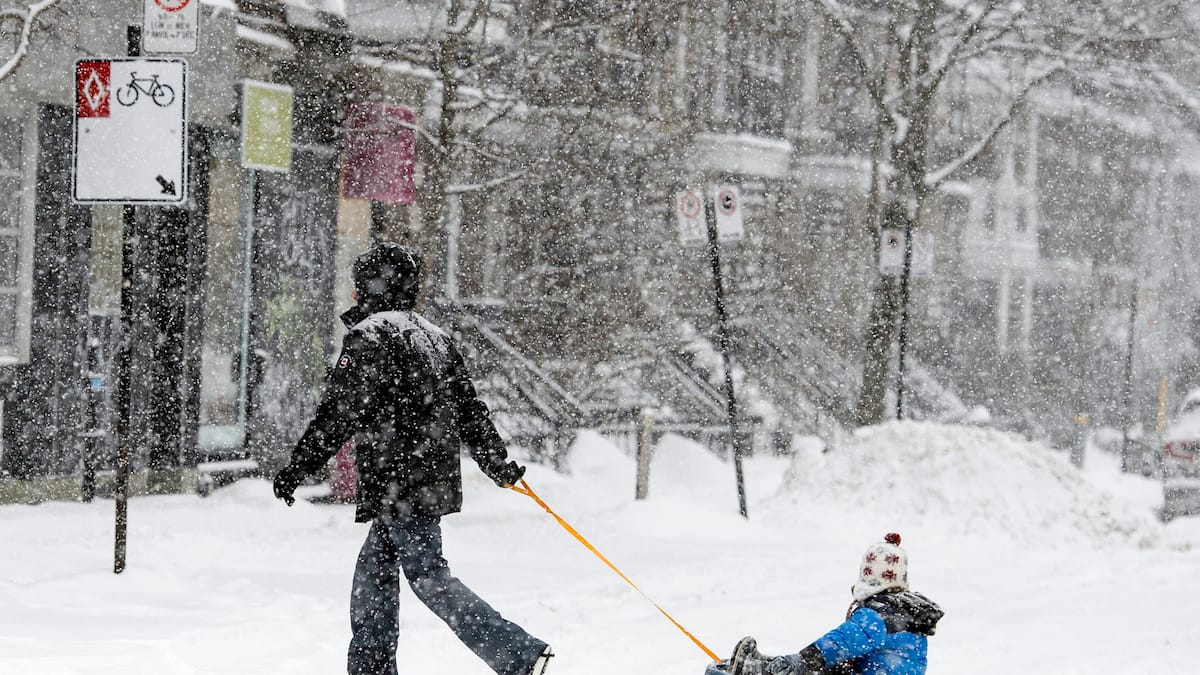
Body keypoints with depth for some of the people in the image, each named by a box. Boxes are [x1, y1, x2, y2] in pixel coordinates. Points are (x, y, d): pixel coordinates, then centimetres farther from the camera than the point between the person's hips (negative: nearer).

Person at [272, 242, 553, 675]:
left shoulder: (369, 335, -9)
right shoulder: (437, 337, 18)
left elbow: (340, 412, -15)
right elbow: (470, 409, 19)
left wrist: (299, 466, -10)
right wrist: (499, 464, 25)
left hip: (398, 485, -9)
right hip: (436, 479, 9)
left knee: (428, 576, -10)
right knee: (374, 571, 16)